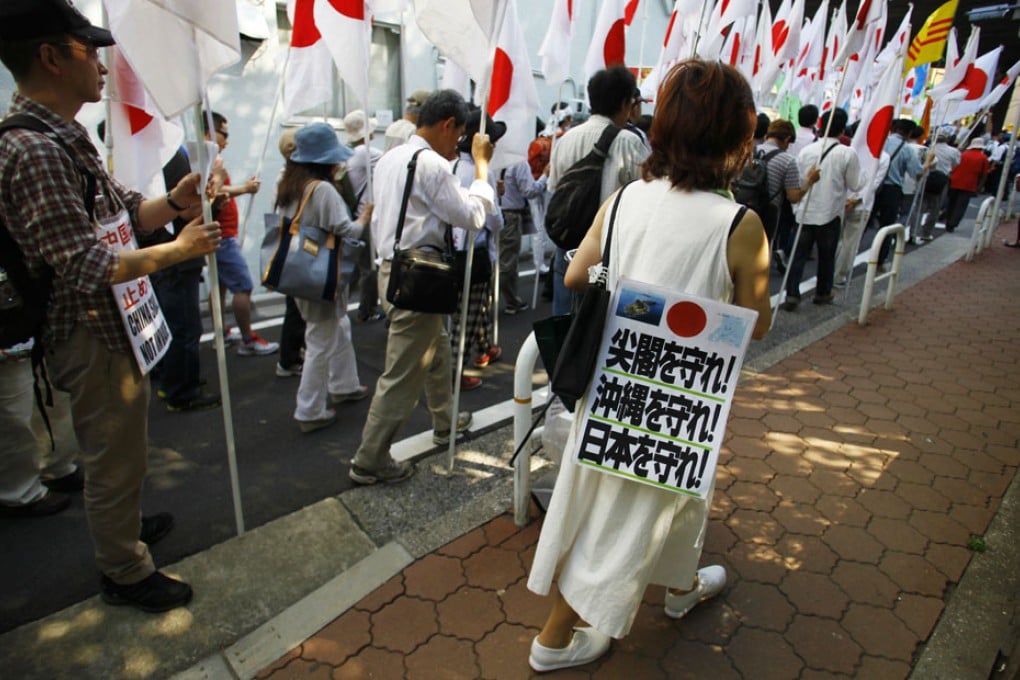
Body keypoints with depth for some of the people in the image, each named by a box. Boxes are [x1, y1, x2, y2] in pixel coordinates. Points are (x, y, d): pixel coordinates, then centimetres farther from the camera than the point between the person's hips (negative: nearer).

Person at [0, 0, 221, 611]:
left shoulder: (67, 140, 8)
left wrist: (173, 203, -6)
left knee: (123, 448, 28)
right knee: (114, 459, 8)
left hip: (116, 328, 10)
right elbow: (90, 269, -28)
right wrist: (180, 250, -20)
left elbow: (127, 211, 12)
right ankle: (126, 573, 28)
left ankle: (124, 520, 51)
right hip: (94, 338, -10)